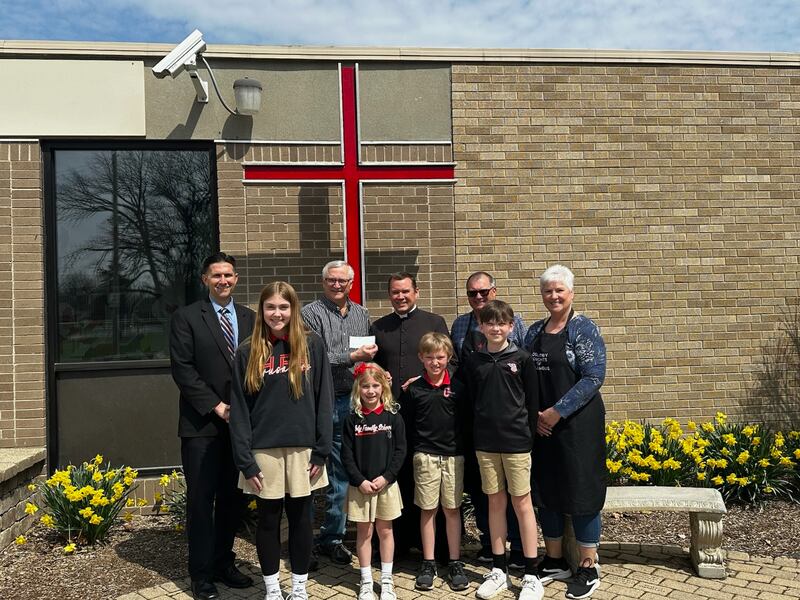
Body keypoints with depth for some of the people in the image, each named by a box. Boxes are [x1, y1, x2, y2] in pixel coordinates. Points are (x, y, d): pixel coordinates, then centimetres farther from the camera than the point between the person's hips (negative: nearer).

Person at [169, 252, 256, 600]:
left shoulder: (249, 318, 11)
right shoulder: (186, 318, -1)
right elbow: (182, 369, -8)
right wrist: (216, 407, -12)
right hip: (202, 425, -4)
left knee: (233, 498, 10)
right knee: (201, 500, 2)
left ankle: (224, 564, 24)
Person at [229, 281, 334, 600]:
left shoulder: (312, 345, 0)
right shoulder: (248, 351, 0)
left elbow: (323, 400, -1)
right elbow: (239, 409, -1)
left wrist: (321, 451, -6)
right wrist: (245, 460, -7)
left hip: (302, 447, 0)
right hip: (264, 450, 0)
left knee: (300, 518, 10)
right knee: (268, 519, 9)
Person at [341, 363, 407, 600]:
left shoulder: (392, 416, -2)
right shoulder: (352, 419, -2)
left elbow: (400, 450, -3)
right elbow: (347, 454, -2)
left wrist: (386, 477, -12)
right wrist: (360, 481, -11)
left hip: (386, 484, 0)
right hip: (360, 486, 0)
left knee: (385, 530, 10)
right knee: (363, 532, 8)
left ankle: (386, 580, 21)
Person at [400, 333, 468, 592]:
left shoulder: (457, 386, 0)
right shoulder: (414, 389, 0)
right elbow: (405, 425, 5)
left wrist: (464, 446, 0)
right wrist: (416, 448, 1)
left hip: (454, 456, 0)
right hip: (425, 457, 0)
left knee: (452, 509, 7)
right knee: (428, 510, 6)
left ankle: (455, 563, 17)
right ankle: (428, 563, 17)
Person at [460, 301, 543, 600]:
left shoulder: (522, 359, -2)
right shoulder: (473, 361, 4)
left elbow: (532, 401, 0)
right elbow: (470, 399, 8)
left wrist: (530, 435, -1)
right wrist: (477, 432, 3)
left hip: (516, 441, -2)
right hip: (485, 442, 3)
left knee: (522, 503, 3)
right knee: (495, 502, 11)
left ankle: (531, 575, 12)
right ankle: (498, 570, 22)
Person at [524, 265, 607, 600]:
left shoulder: (584, 329, -7)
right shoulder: (535, 332, 10)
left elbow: (593, 377, -15)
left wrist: (557, 412, -18)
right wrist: (534, 415, -5)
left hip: (577, 424, -6)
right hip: (540, 425, 6)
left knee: (580, 490, 1)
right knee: (545, 490, 11)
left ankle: (588, 568, 15)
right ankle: (554, 561, 26)